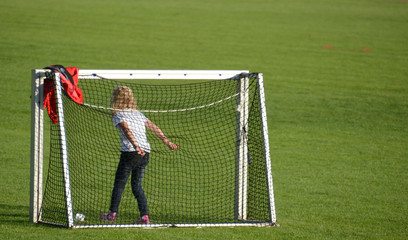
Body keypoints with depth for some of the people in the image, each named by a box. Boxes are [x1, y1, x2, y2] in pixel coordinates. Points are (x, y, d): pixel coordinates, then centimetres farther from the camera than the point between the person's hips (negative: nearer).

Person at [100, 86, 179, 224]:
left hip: (130, 152, -6)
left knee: (119, 184, 7)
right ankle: (144, 216, 0)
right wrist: (167, 142, 20)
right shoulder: (138, 114, 19)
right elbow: (154, 128, 18)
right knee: (137, 186, 11)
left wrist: (136, 146, -29)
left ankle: (112, 214, 12)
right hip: (145, 153, 6)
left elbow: (127, 130, -16)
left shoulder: (118, 115, 0)